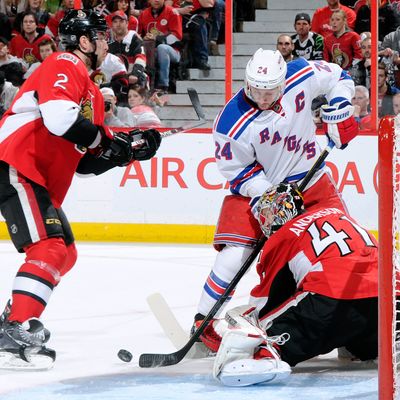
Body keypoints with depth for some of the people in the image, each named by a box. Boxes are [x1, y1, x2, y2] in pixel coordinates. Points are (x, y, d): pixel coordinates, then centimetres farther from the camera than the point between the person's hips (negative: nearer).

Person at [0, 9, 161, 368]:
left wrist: (128, 149, 8)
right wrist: (105, 140, -16)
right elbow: (59, 117, -28)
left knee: (65, 253, 17)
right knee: (49, 249, -21)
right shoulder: (63, 66, -9)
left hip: (44, 182, 11)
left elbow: (85, 161, 21)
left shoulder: (91, 91, 22)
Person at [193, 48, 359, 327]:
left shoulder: (302, 76, -19)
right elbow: (236, 169, -16)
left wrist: (339, 113, -12)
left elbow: (337, 77, 1)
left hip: (309, 176, 4)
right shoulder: (232, 123, -27)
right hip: (256, 183, -4)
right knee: (237, 250, -18)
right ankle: (204, 319, -6)